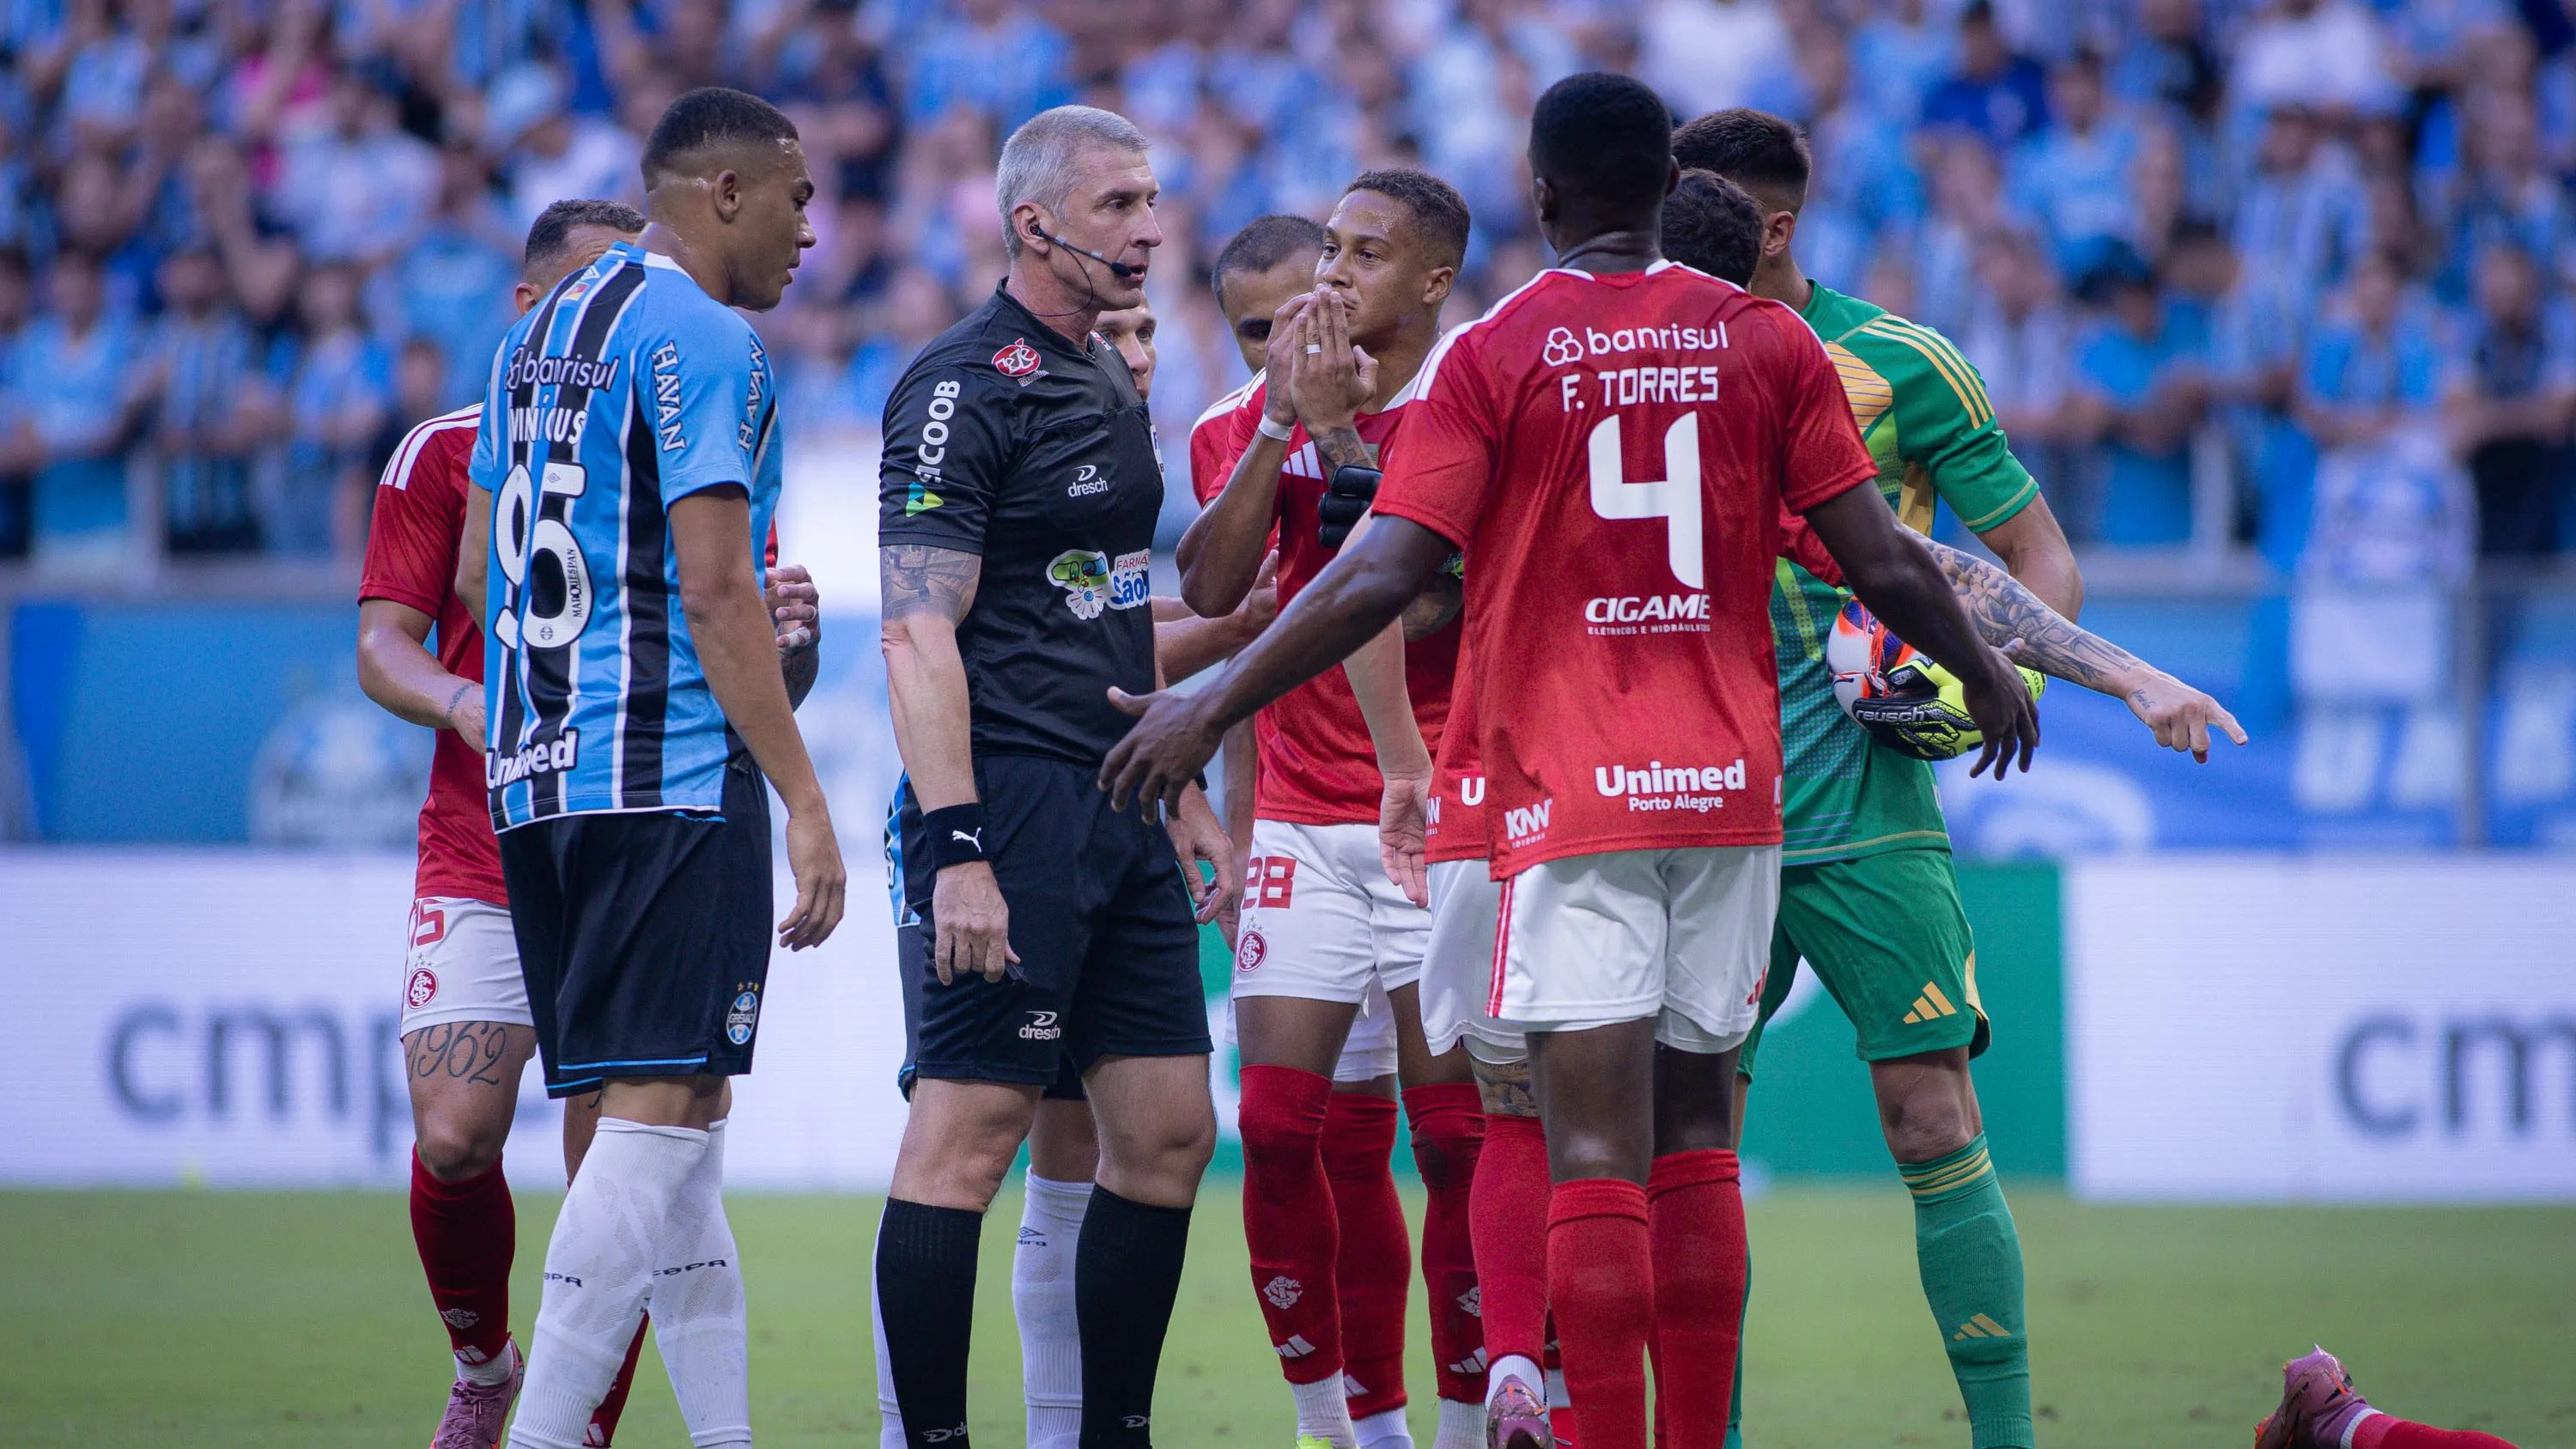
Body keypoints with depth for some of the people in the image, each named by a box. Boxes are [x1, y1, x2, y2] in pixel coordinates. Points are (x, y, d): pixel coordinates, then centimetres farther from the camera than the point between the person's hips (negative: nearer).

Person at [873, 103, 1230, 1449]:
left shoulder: (1109, 383, 18)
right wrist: (956, 848, -24)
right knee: (966, 1135, -8)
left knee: (1168, 1133, 7)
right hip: (1010, 797, -9)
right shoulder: (964, 389, -11)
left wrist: (1183, 790, 23)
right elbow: (920, 635, -17)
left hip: (1117, 813, 9)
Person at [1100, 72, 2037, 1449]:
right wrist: (1985, 674, 23)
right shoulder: (1767, 340, 5)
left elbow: (1381, 577, -11)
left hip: (1571, 791, -4)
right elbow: (1884, 569, 4)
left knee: (1596, 1147, -7)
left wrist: (1210, 706, -4)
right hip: (1730, 785, 4)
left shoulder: (1489, 355, -4)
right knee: (1694, 1130, 12)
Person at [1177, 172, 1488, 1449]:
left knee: (1455, 1134, -6)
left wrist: (1342, 431, -18)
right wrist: (1281, 422, -8)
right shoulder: (1268, 415, 10)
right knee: (1279, 1128, -4)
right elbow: (1210, 590, 0)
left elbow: (1442, 596, -14)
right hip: (1301, 815, 4)